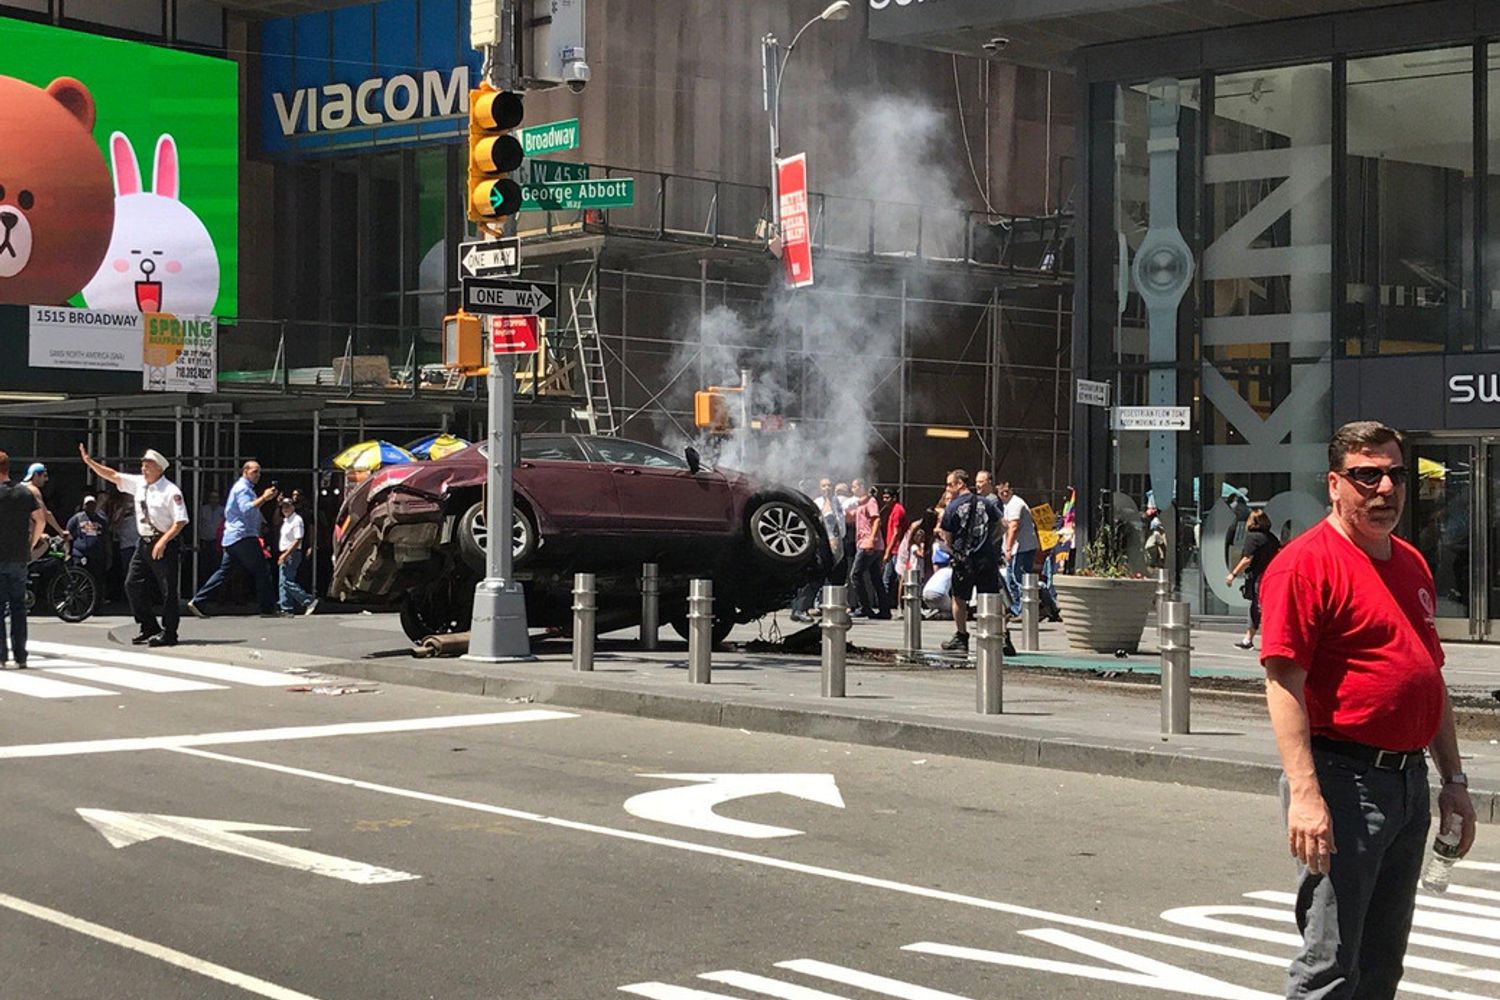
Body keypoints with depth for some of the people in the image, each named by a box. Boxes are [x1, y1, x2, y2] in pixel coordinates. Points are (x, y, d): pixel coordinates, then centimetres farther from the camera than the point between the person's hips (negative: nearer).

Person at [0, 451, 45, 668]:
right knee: (18, 605, 9)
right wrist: (31, 545, 9)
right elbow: (40, 521, 2)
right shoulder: (25, 492, 5)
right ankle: (20, 655, 8)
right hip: (19, 558, 4)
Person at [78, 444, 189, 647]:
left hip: (165, 545, -8)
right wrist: (89, 462, 7)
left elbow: (181, 521, -17)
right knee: (132, 584, 6)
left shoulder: (170, 491, -13)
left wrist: (163, 541, -22)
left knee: (167, 590, -3)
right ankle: (148, 628, 15)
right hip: (144, 543, 8)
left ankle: (168, 633, 6)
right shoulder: (138, 483, 7)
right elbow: (112, 476, 14)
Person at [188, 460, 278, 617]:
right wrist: (264, 498, -22)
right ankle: (268, 608, -5)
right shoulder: (242, 488, -9)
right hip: (243, 536, -10)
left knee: (223, 572, 7)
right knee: (262, 571, -6)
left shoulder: (245, 488, 25)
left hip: (232, 538, 10)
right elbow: (247, 509, -23)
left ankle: (197, 602, 2)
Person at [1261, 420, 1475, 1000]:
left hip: (1410, 783, 8)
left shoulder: (1412, 564, 15)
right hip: (1343, 781, -8)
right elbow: (1284, 682, -18)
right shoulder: (1307, 562, -11)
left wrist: (1453, 779, 19)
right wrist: (1305, 795, -25)